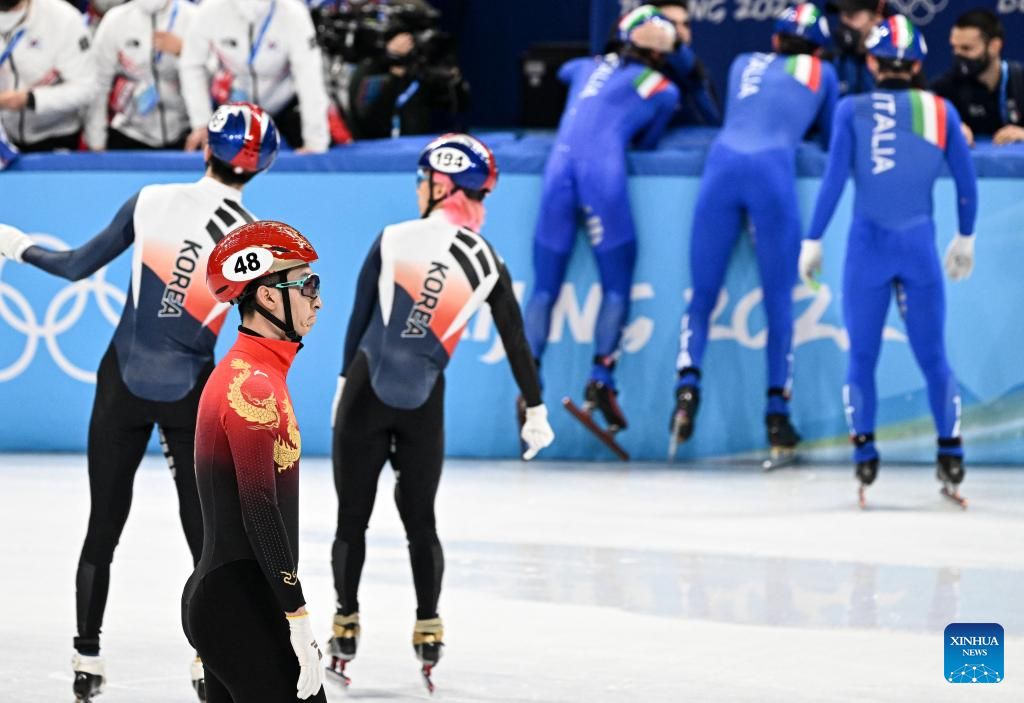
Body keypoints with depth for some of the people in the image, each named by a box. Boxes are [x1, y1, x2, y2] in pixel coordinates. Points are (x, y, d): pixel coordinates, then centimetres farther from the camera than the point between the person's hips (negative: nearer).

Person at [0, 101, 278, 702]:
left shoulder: (151, 201, -9)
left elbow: (79, 265, -1)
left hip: (123, 382, 1)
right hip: (192, 394, -1)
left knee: (104, 526, 12)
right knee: (206, 534, 9)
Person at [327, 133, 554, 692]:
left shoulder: (393, 239, -5)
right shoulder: (487, 263, 1)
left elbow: (358, 319, -1)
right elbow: (516, 343, 5)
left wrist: (343, 383, 10)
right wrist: (535, 411, 13)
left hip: (366, 391, -2)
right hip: (425, 403, 2)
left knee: (352, 517, 8)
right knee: (420, 520, 14)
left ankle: (346, 630, 9)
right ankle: (428, 633, 12)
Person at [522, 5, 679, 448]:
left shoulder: (590, 67, 25)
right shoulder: (663, 90, 12)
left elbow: (563, 72, 48)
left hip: (558, 171, 4)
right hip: (603, 177, -4)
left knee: (544, 289, 7)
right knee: (616, 287, 6)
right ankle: (601, 380, -8)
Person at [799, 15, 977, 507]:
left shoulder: (852, 111, -2)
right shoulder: (941, 111, 3)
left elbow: (834, 180, -6)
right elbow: (966, 184, 7)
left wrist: (813, 240, 2)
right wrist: (965, 239, 20)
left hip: (867, 244, -1)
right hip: (920, 246, 1)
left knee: (862, 356, 10)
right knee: (933, 357, 11)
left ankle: (864, 452, 4)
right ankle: (951, 455, 9)